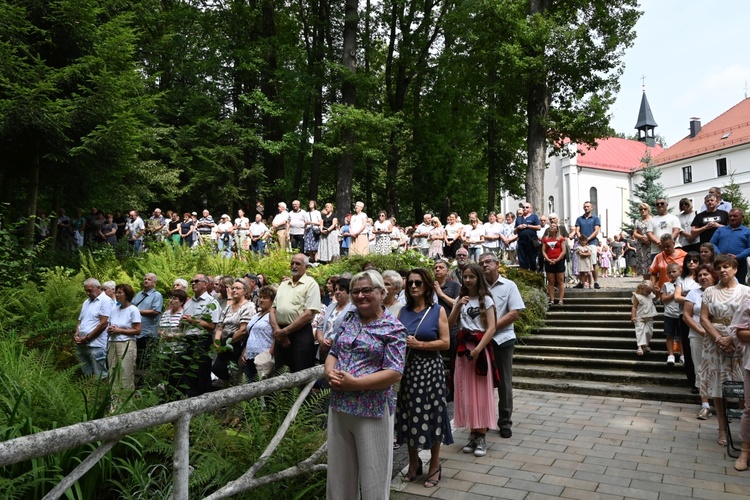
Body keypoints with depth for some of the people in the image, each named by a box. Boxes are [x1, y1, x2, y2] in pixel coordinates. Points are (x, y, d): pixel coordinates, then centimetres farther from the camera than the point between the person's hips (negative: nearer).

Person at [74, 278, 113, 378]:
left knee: (99, 377, -4)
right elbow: (80, 321, 21)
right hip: (81, 345, 8)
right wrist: (76, 334, 1)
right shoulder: (86, 302, 19)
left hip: (95, 345, -8)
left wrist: (87, 338, -12)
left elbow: (103, 324, -15)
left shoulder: (105, 301, -7)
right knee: (86, 375, 14)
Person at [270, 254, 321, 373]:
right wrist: (277, 330, -4)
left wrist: (285, 331, -11)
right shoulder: (283, 284, 17)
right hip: (280, 336, 6)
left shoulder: (310, 284, -4)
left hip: (301, 334, -6)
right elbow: (273, 309, 14)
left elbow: (309, 314, -13)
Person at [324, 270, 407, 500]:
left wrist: (354, 383, -20)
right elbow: (333, 353, 15)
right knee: (339, 472, 19)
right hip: (339, 406, 6)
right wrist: (329, 372, -8)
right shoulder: (348, 320, 8)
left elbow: (394, 373, -16)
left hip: (372, 410, -6)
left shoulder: (393, 328, -10)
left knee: (373, 475, 9)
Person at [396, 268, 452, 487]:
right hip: (407, 368, 3)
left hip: (430, 368, -3)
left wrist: (418, 344, -15)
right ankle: (413, 463, 26)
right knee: (410, 415, 9)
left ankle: (435, 466, 19)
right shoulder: (403, 311, 7)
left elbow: (445, 342, -9)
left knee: (431, 415, 3)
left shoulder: (438, 310, -3)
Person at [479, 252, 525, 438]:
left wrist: (493, 327, -14)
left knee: (504, 382, 6)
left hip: (502, 339, -2)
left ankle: (505, 422, 17)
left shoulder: (509, 286, 1)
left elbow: (515, 312, -7)